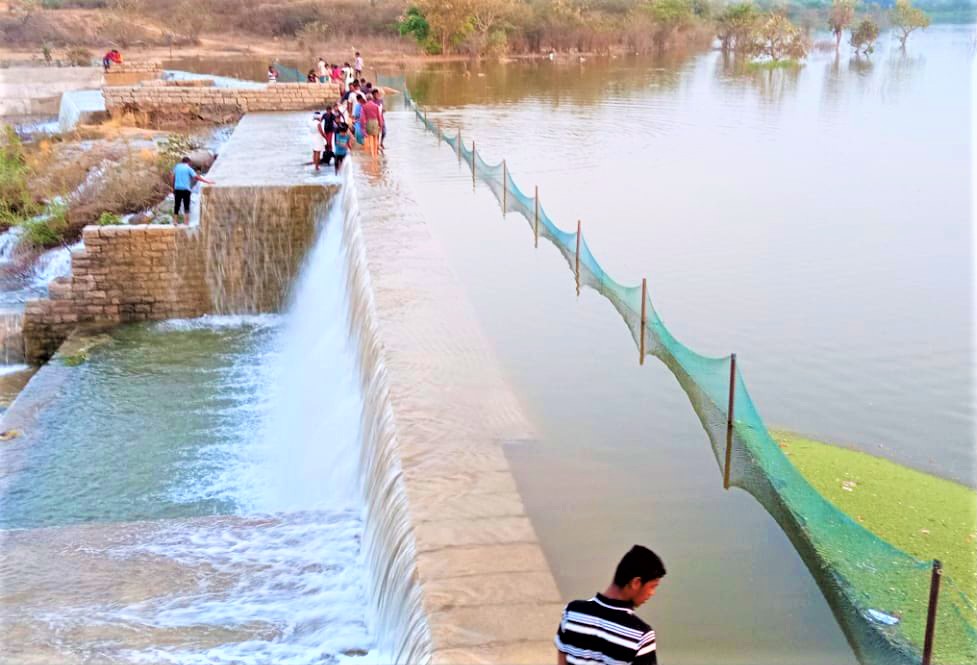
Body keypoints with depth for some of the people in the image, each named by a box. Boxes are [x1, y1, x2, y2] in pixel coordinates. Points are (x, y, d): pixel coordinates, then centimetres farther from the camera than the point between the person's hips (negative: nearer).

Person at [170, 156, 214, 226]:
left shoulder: (177, 167, 11)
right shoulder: (188, 168, -1)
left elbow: (172, 178, 10)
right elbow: (197, 177, -6)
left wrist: (173, 187, 18)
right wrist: (207, 181, -2)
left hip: (177, 189, 4)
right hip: (185, 189, -3)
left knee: (177, 205, 8)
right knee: (186, 206, 0)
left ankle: (175, 221, 6)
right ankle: (186, 221, -6)